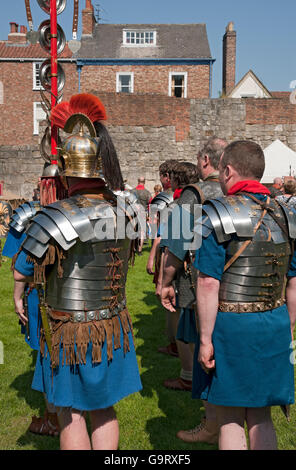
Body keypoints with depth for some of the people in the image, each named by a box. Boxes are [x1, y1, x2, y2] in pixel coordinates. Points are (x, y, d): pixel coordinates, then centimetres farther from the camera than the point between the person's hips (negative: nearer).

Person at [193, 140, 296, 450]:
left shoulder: (219, 215, -13)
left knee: (230, 418, 10)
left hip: (231, 325, -5)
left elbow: (208, 284, -17)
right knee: (260, 417, 18)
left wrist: (205, 339, -12)